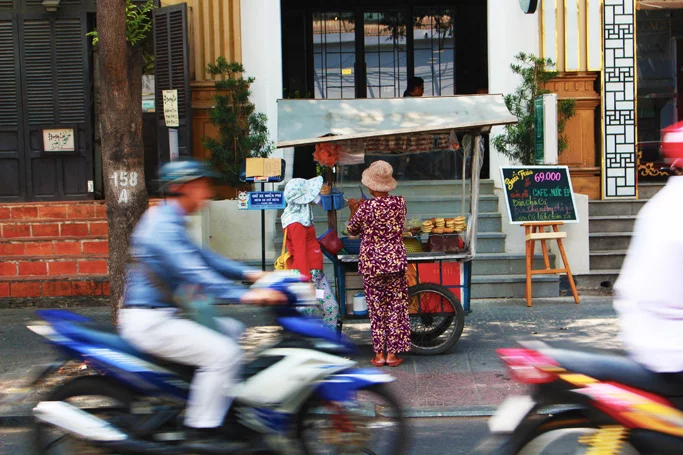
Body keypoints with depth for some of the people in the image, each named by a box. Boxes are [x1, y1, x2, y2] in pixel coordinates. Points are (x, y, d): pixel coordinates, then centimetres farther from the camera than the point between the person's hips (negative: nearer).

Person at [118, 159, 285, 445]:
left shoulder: (168, 222, 17)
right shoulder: (163, 226, -18)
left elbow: (202, 258, 20)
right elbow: (192, 271, -29)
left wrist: (249, 274, 9)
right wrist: (245, 295, -34)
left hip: (162, 316, 11)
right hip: (148, 322, -11)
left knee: (231, 330, 16)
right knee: (223, 353, -20)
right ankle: (200, 435, -17)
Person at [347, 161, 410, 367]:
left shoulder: (366, 207, -12)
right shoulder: (399, 203, -4)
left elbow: (352, 230, 2)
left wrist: (354, 211, 21)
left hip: (371, 263, -1)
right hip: (395, 261, 2)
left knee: (376, 309, 8)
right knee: (396, 308, 9)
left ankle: (379, 354, 11)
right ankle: (392, 353, 10)